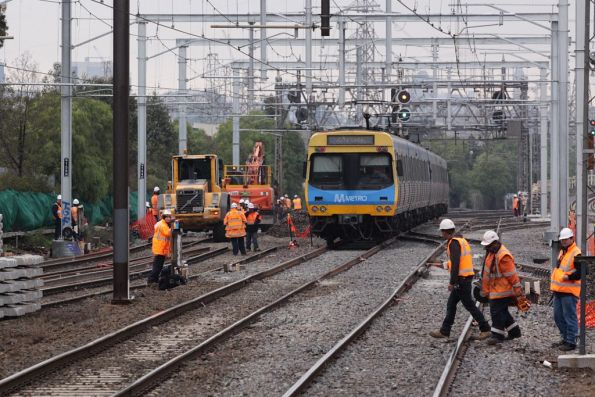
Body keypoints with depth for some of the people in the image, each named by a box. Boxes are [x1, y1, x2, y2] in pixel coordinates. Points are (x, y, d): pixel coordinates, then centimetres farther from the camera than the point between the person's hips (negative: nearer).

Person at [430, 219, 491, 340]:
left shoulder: (454, 243, -15)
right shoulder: (461, 240, 15)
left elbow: (455, 263, -22)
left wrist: (452, 282, -21)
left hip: (461, 279, -10)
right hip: (467, 276, 10)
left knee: (469, 305, -3)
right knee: (451, 303, 13)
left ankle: (485, 329, 2)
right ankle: (444, 331, 17)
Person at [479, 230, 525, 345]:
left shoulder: (503, 257, -21)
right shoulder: (491, 253, 10)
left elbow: (512, 275, -20)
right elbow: (487, 273, 17)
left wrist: (518, 292, -17)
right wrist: (485, 290, 20)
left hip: (502, 291, -10)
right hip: (494, 290, 10)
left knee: (497, 312, -9)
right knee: (502, 312, 16)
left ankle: (497, 335, -2)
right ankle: (514, 331, 27)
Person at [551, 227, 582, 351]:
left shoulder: (576, 253, -13)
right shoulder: (562, 252, 18)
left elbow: (581, 271, -20)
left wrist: (569, 277, -20)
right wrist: (554, 283, 20)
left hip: (569, 291, -10)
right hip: (558, 290, 10)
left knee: (569, 317, -6)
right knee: (558, 317, 14)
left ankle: (571, 342, -2)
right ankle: (565, 338, 25)